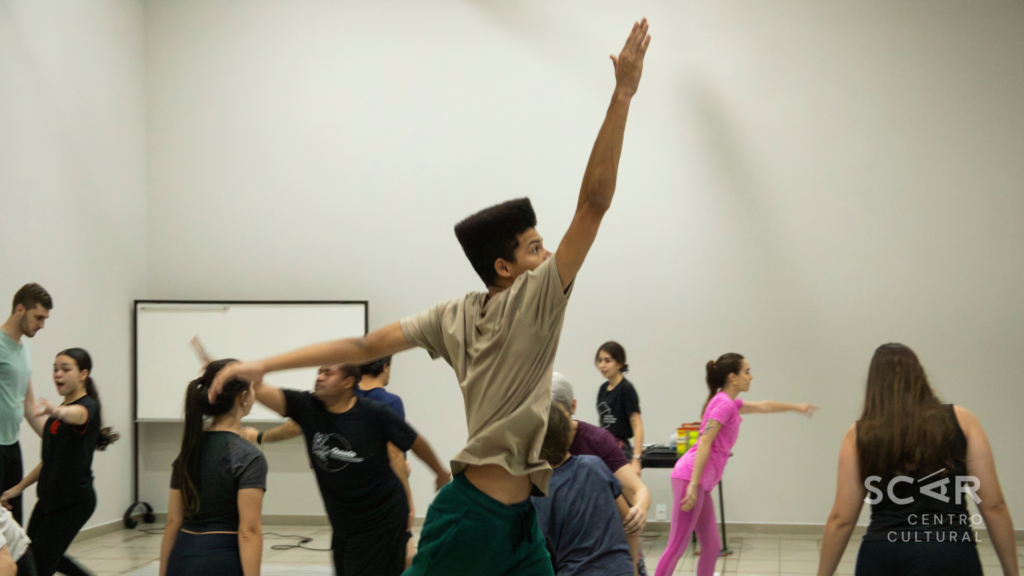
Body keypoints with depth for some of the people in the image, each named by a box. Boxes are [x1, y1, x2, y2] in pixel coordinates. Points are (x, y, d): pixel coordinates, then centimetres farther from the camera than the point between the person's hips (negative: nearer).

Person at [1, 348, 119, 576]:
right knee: (32, 553, 22)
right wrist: (20, 487, 16)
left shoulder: (88, 407, -15)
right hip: (49, 497, 9)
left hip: (74, 501, -9)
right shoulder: (60, 411, 12)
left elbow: (77, 414, -41)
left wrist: (57, 412, -64)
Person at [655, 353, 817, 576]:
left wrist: (796, 407, 52)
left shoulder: (729, 403, 21)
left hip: (700, 482, 10)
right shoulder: (724, 403, -9)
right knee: (677, 547, -10)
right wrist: (693, 485, -24)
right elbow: (704, 444, -17)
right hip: (690, 477, -10)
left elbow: (763, 406, 39)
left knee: (712, 548, 10)